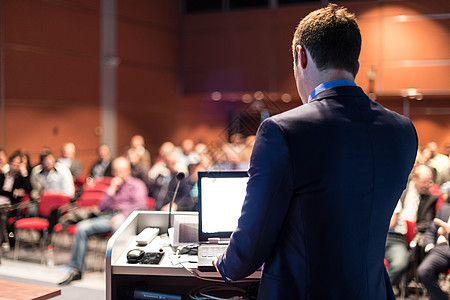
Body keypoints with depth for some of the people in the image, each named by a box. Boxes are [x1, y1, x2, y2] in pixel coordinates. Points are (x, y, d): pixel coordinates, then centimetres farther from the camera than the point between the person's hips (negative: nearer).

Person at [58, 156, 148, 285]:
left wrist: (123, 214, -20)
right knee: (82, 227, -16)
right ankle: (76, 270, -11)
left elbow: (141, 205, -7)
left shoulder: (137, 184, 12)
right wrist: (112, 190, 6)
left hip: (127, 217, -6)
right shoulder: (113, 186, 28)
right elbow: (102, 207, 17)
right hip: (109, 217, 6)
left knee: (118, 226, -42)